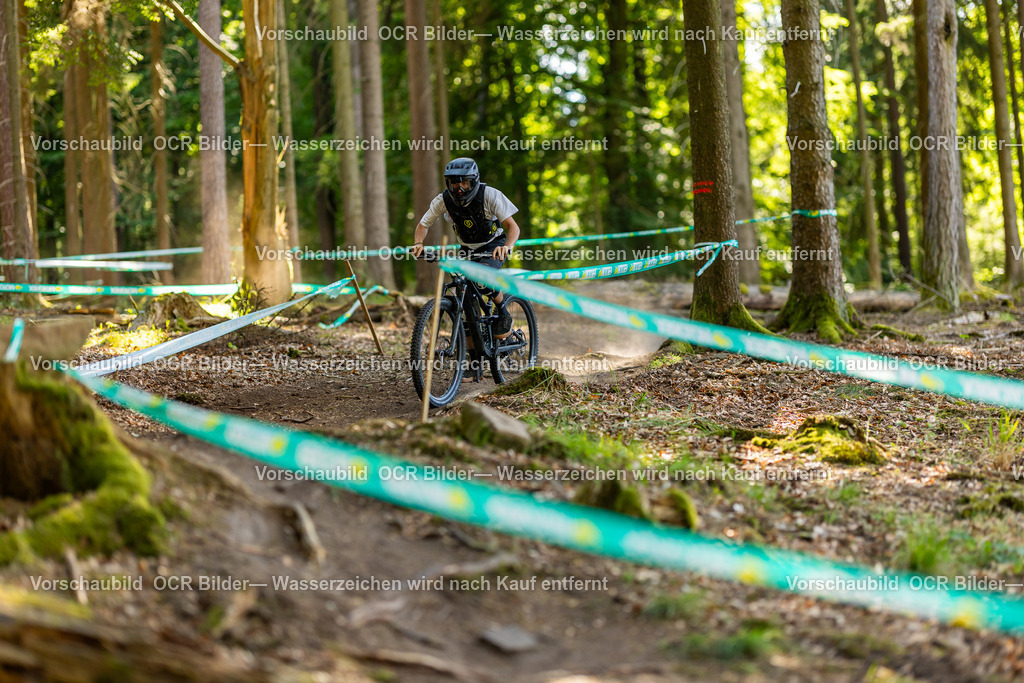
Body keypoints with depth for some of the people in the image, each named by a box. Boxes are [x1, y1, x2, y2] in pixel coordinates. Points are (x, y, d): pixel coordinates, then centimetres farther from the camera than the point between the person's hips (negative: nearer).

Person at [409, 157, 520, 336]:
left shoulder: (489, 195, -26)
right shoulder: (443, 201, -17)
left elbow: (512, 227, -27)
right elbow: (423, 225, -4)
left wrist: (507, 246, -48)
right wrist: (418, 243, -26)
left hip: (494, 245, -4)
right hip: (468, 249, 4)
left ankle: (503, 315, -9)